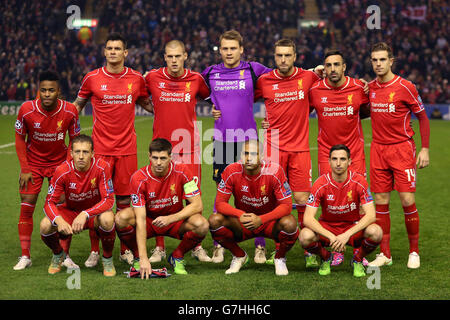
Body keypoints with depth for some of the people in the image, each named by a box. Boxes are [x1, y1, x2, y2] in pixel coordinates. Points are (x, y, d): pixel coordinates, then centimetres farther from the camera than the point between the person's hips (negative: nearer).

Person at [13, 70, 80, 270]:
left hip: (59, 162, 0)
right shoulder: (27, 110, -18)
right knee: (26, 207, -5)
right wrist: (24, 169, -8)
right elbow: (20, 138, -4)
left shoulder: (70, 111, -16)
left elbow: (74, 139, -1)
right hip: (33, 163, 0)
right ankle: (25, 256, 3)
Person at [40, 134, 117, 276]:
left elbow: (108, 200, -25)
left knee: (107, 219, -37)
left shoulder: (101, 167, -23)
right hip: (71, 211, 2)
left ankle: (107, 259, -8)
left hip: (95, 212, -1)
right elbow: (50, 202, -16)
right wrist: (59, 220, -39)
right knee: (45, 226, -27)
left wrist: (85, 214, -40)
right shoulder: (62, 171, -19)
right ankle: (58, 255, 9)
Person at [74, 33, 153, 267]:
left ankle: (125, 250, 16)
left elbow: (145, 103, 23)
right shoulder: (92, 78, 0)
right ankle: (94, 251, 9)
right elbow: (77, 105, 15)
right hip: (100, 148, -1)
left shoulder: (136, 79, 5)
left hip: (127, 148, 1)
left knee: (124, 199, 5)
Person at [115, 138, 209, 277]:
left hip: (175, 220, 1)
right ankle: (138, 257, -2)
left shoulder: (182, 171, -17)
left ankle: (177, 257, -1)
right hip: (149, 221, -1)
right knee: (122, 218, -31)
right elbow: (140, 220, -27)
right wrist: (143, 258, -35)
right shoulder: (139, 178, -21)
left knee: (201, 224, -30)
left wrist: (170, 218, -32)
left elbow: (198, 205, -17)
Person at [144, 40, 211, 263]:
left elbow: (209, 96, 22)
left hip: (189, 147, 0)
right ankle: (159, 248, 12)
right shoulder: (152, 78, 0)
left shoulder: (196, 79, 3)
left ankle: (196, 246, 14)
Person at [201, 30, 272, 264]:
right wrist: (209, 108, 12)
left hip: (248, 139, -2)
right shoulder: (210, 73, 7)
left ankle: (260, 246, 7)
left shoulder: (253, 70, 0)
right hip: (221, 140, 2)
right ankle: (218, 245, 14)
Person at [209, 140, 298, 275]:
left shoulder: (274, 171, -19)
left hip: (269, 222, -2)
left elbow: (286, 205, -21)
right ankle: (239, 256, 3)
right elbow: (220, 203, -14)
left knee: (289, 223, -35)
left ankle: (280, 258, 0)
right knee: (214, 220, -26)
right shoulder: (232, 171, -14)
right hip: (242, 225, 2)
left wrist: (261, 219, -37)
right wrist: (240, 215, -35)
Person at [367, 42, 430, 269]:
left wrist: (425, 149, -6)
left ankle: (414, 251, 8)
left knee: (407, 201, -7)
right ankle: (385, 254, 10)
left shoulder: (405, 87, -7)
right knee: (380, 202, 2)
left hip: (402, 148, -4)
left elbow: (423, 118, -1)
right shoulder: (369, 88, 6)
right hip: (378, 149, 4)